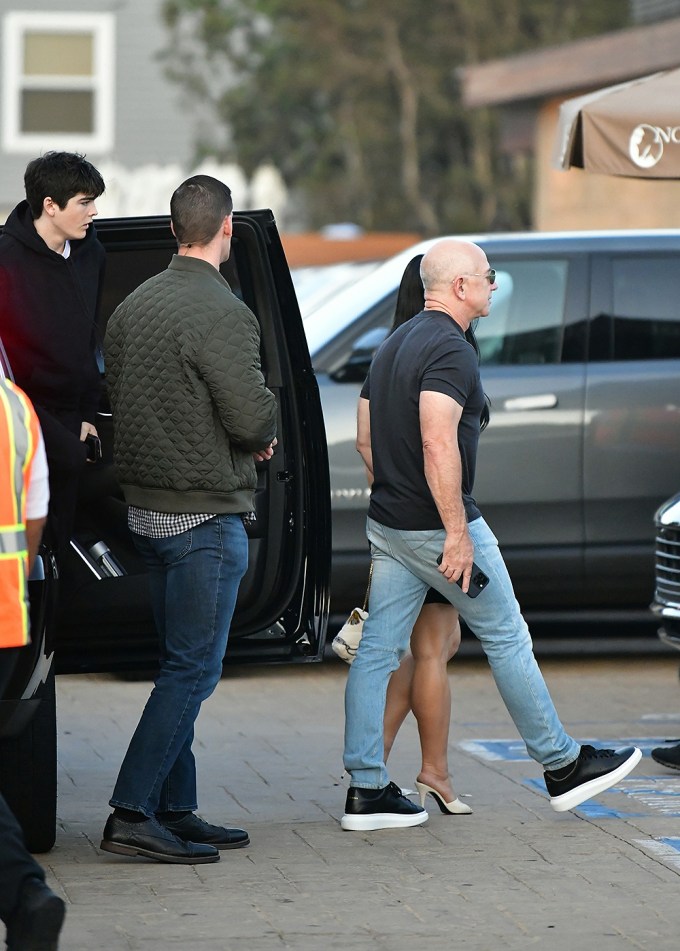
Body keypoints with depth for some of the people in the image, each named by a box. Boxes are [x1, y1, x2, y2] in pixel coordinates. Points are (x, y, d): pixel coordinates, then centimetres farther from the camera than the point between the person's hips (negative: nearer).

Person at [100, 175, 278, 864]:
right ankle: (132, 813, -10)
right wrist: (265, 434, 3)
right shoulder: (221, 314, -17)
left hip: (146, 510, 8)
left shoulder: (133, 306, 9)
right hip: (205, 515, -8)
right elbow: (252, 419, -21)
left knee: (181, 664, 15)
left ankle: (175, 812, 17)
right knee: (193, 669, -5)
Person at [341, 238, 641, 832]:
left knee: (378, 650, 4)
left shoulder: (394, 344, 13)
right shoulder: (451, 350, -16)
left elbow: (365, 436, 18)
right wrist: (457, 533, -26)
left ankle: (366, 789, 2)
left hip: (388, 525, 9)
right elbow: (438, 444, -27)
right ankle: (562, 767, 15)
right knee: (508, 640, 4)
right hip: (439, 526, -9)